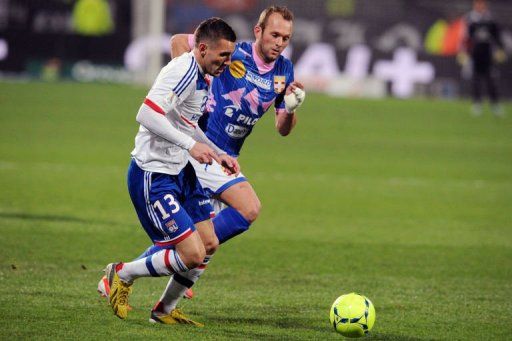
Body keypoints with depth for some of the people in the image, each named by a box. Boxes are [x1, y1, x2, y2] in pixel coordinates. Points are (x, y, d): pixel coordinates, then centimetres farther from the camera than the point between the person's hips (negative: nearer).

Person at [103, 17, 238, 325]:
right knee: (192, 255, -13)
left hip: (180, 171, 10)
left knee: (209, 245, 10)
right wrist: (191, 145, -33)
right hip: (153, 176, -10)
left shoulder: (202, 77, 12)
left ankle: (164, 310, 26)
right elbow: (147, 114, -31)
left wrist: (219, 155, 20)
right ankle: (122, 274, 9)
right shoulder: (183, 71, -20)